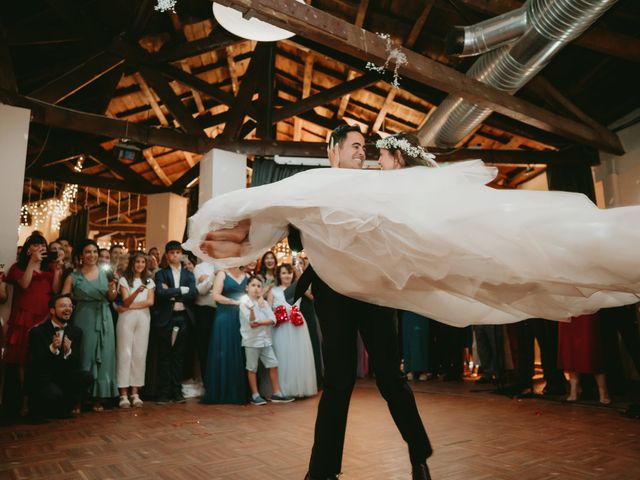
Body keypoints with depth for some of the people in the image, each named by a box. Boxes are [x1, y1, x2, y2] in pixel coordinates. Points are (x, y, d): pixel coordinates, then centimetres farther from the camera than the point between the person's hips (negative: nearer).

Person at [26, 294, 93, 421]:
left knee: (87, 377, -23)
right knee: (54, 394, -33)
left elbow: (77, 365, -2)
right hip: (42, 379, -4)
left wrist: (68, 352, -24)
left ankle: (61, 410, 0)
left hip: (64, 377, 4)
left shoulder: (76, 332, 5)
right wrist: (52, 348, -31)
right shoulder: (37, 331, -5)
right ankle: (39, 411, 5)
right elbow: (34, 364, -13)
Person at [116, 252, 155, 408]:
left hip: (143, 318, 3)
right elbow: (125, 302, -9)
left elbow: (150, 302, 1)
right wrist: (137, 291, -27)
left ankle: (135, 393, 6)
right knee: (125, 354, -3)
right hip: (126, 319, -3)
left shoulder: (149, 281, 12)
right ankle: (124, 394, -1)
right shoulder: (124, 280, 4)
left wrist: (131, 306, -7)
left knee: (139, 354, 2)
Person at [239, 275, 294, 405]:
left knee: (273, 365, 5)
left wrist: (260, 323, -17)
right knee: (252, 368, 4)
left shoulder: (264, 302, 9)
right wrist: (253, 307, -32)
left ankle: (277, 393, 14)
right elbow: (251, 321, -17)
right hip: (251, 340, -5)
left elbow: (273, 320, -2)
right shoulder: (245, 301, -8)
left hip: (266, 339, 6)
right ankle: (255, 395, 16)